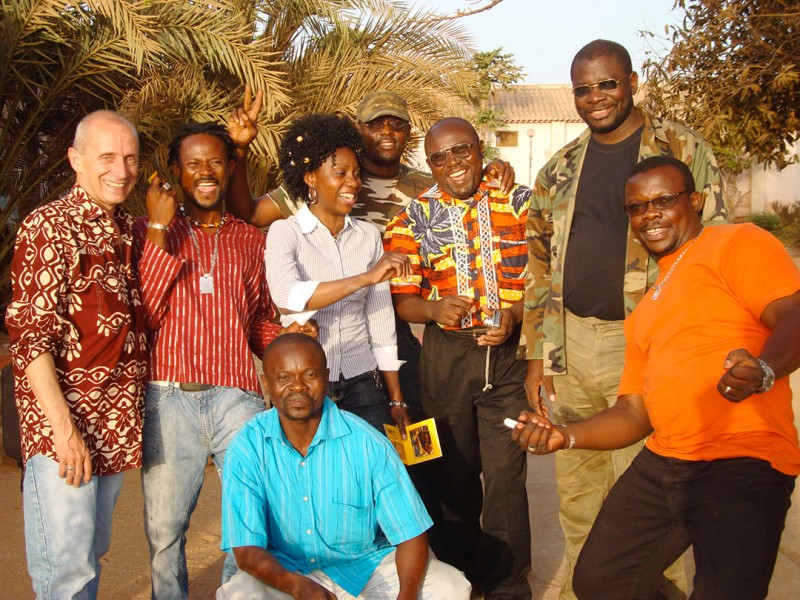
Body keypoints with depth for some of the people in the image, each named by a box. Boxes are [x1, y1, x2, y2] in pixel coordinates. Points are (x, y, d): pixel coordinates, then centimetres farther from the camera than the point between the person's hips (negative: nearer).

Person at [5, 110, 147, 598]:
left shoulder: (132, 229, 11)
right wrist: (63, 429, -20)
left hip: (116, 425, 7)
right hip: (64, 428, -7)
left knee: (93, 553, 19)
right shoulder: (48, 227, -10)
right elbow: (29, 335, -16)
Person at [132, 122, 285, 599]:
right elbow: (144, 314, -6)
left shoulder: (251, 240, 15)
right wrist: (159, 230, -6)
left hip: (238, 398, 2)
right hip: (169, 398, -1)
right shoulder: (149, 232, 8)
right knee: (164, 529, 8)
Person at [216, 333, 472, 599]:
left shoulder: (368, 443, -14)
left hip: (368, 565, 1)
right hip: (286, 571, -1)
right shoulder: (247, 448, -12)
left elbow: (411, 535, -11)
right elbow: (246, 549, -14)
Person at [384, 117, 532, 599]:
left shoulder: (519, 202, 2)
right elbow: (401, 300, 2)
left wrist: (515, 314, -15)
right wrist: (434, 309, -18)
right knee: (455, 472, 14)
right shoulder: (414, 217, 3)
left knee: (505, 472, -3)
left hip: (509, 350, -1)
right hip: (446, 355, 2)